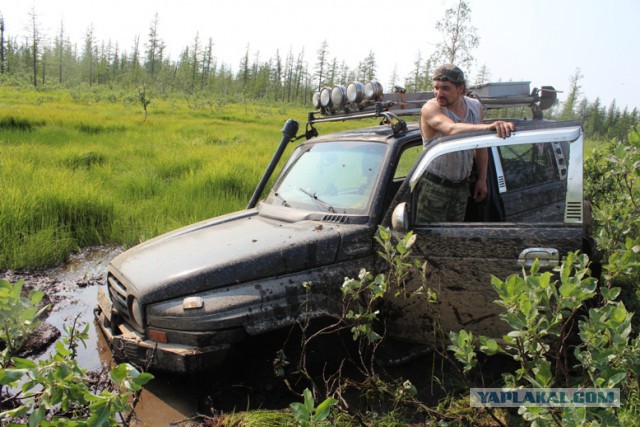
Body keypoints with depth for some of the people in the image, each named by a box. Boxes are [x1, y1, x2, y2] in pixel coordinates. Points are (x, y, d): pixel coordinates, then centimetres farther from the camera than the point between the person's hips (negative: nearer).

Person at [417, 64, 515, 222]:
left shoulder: (475, 106, 2)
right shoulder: (430, 108, -18)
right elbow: (452, 128, -39)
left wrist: (482, 179, 8)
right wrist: (489, 127, -54)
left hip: (462, 186, 5)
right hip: (434, 186, -5)